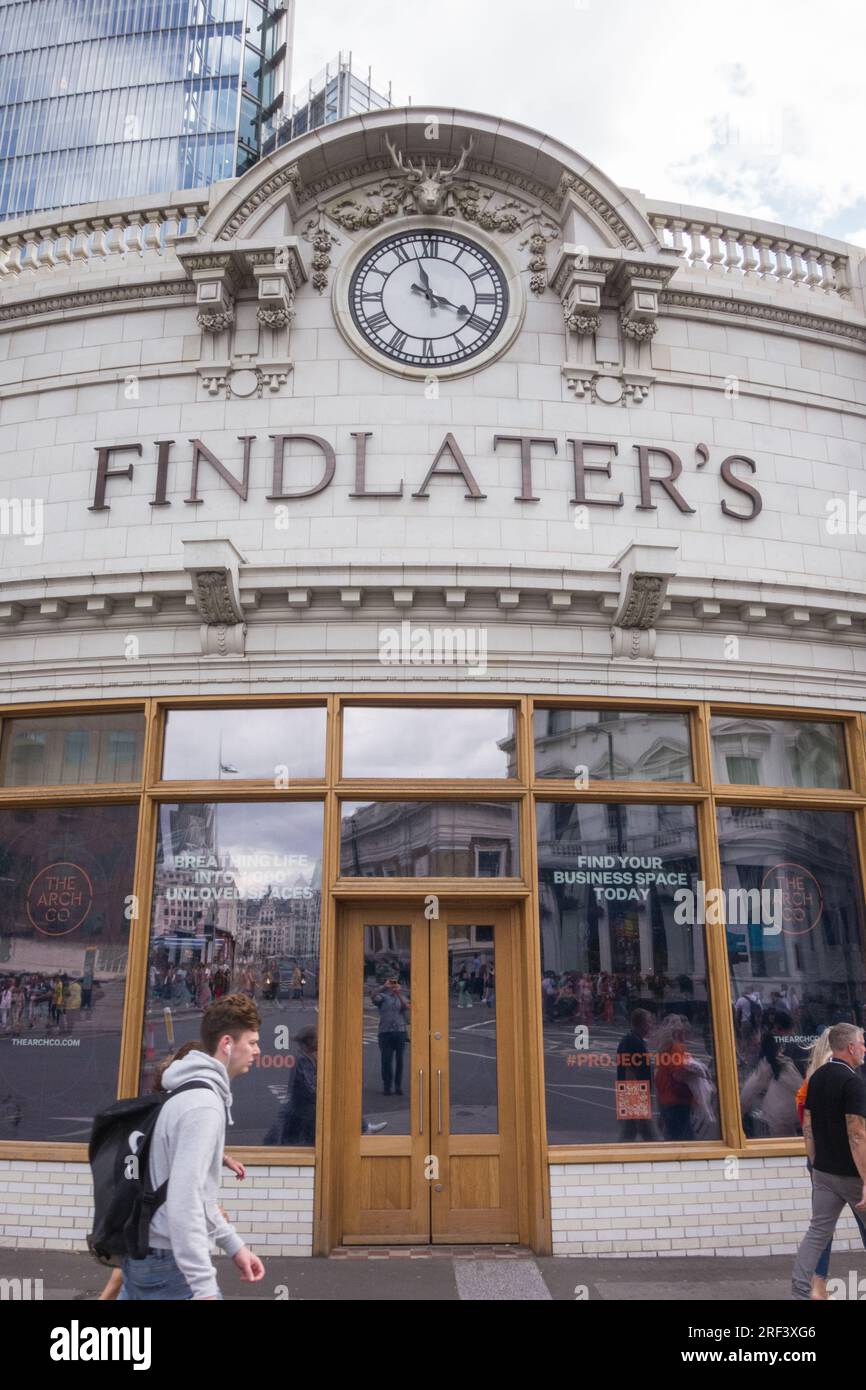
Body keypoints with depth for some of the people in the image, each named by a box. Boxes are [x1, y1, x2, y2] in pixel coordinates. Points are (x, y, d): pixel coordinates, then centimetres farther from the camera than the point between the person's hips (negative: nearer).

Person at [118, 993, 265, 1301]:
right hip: (170, 1263, -9)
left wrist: (233, 1244, 16)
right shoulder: (204, 1104, -21)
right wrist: (205, 1287, -27)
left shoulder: (187, 1093, 11)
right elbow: (184, 1201, -28)